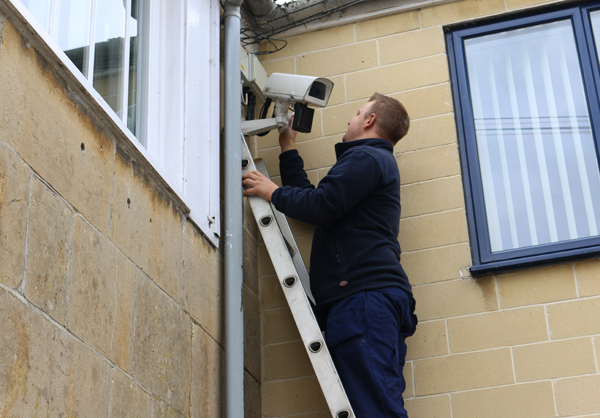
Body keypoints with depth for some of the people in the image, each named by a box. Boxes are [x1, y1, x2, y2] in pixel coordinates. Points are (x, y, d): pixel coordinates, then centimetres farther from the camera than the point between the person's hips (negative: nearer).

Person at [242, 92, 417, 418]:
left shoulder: (366, 157, 1)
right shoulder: (376, 161, 34)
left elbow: (319, 206, -12)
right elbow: (309, 199, 36)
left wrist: (273, 192, 5)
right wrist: (288, 148, 42)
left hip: (364, 295, -10)